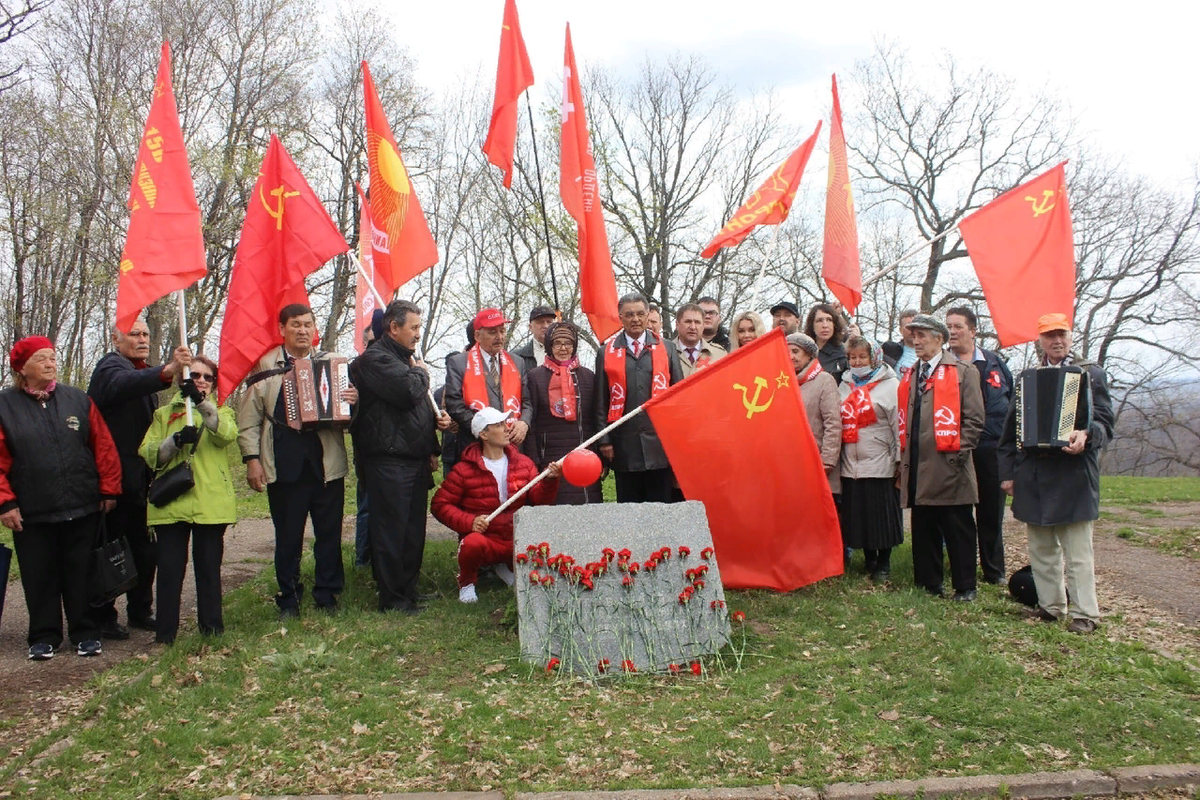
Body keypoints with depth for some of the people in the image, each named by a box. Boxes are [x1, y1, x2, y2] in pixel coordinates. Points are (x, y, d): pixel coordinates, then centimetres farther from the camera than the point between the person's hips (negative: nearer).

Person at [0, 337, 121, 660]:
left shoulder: (78, 400, 5)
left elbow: (104, 447, 3)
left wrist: (108, 489, -1)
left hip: (83, 509, 1)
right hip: (32, 513, -1)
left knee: (81, 574, 8)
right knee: (40, 578, 8)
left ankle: (85, 633, 20)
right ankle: (44, 637, 22)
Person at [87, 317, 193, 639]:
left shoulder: (142, 372, 17)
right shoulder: (111, 366, -11)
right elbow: (122, 384, -38)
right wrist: (167, 371, -54)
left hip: (139, 479, 9)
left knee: (145, 549, 13)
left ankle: (140, 612, 23)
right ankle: (103, 619, 10)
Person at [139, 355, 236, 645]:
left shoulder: (221, 411, 14)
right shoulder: (165, 413, 16)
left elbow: (227, 434, -12)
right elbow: (149, 454, 3)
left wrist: (203, 403, -25)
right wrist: (175, 440, -15)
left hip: (210, 502, 0)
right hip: (171, 501, 1)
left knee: (209, 566, 5)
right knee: (170, 567, -1)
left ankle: (212, 628, 14)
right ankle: (165, 632, 8)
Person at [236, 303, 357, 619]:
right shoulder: (265, 367, 6)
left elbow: (349, 405, 17)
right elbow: (248, 419, 6)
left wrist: (354, 401, -7)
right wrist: (252, 458, -3)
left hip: (327, 463, 2)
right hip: (284, 467, -1)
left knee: (329, 533, 7)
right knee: (288, 536, 6)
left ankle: (327, 594, 20)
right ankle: (289, 598, 19)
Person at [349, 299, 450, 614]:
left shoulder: (406, 358, 22)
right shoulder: (375, 358, -9)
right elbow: (409, 392, -24)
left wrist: (431, 444, 16)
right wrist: (420, 372, -3)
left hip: (415, 459, 9)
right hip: (389, 461, -9)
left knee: (413, 529, 13)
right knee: (392, 529, -4)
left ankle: (409, 588, 23)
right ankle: (392, 598, 5)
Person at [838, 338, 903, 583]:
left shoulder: (890, 385, -3)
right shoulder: (845, 386, 14)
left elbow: (899, 424, -6)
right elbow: (837, 423, 16)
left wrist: (900, 460, -9)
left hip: (880, 464, -5)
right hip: (851, 464, 5)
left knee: (882, 514, 1)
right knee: (858, 514, 8)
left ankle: (884, 564, 14)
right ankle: (869, 561, 22)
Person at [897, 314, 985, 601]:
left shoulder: (963, 371, 2)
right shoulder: (910, 375, 19)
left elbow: (974, 418, -3)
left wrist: (958, 453, -11)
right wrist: (904, 459, 13)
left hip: (948, 467, -5)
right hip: (917, 468, 5)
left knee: (958, 531, 1)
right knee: (923, 529, 9)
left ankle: (965, 586, 10)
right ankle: (928, 584, 18)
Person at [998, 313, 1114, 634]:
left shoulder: (1091, 373, 5)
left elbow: (1104, 422, -2)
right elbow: (1010, 430, 15)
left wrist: (1086, 436, -25)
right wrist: (1008, 472, 9)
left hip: (1073, 473, -4)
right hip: (1033, 475, 4)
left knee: (1077, 550, -4)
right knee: (1041, 549, 11)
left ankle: (1084, 614, 3)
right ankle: (1051, 606, 21)